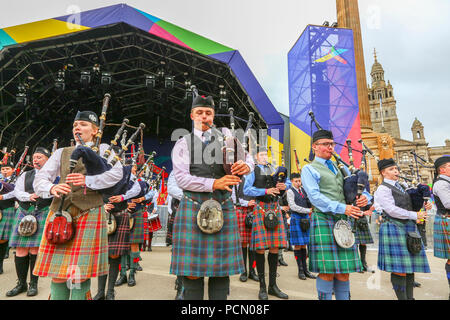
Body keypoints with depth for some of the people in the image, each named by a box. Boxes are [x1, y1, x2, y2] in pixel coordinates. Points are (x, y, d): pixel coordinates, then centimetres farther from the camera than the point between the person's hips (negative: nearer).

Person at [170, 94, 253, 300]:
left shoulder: (225, 135, 15)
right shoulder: (183, 144, 7)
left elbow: (248, 157, 7)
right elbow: (182, 179, -5)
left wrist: (245, 165, -18)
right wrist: (213, 184, -16)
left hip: (223, 207, 2)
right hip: (193, 208, -2)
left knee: (222, 269, 8)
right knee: (192, 272, 2)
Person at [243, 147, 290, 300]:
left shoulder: (273, 169, 16)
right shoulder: (253, 170, 2)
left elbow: (288, 182, 14)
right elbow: (246, 190, -9)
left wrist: (284, 185, -9)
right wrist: (266, 191, -15)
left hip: (275, 208, 5)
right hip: (260, 208, -4)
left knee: (275, 247, 6)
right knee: (260, 247, -1)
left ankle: (273, 285, 18)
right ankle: (262, 286, 12)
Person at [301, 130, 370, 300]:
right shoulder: (309, 169, 2)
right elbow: (315, 197, -10)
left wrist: (364, 196, -4)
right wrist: (342, 208, -17)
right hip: (323, 220, -5)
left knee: (344, 269, 8)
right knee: (327, 270, -3)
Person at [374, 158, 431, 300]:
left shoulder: (399, 186, 18)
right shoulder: (383, 189, -9)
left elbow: (407, 205, 23)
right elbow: (392, 210, -18)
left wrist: (423, 206, 5)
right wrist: (415, 215, -16)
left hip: (408, 228, 9)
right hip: (394, 228, -8)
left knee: (410, 267, 12)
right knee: (399, 269, -6)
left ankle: (410, 297, 22)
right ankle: (402, 297, 5)